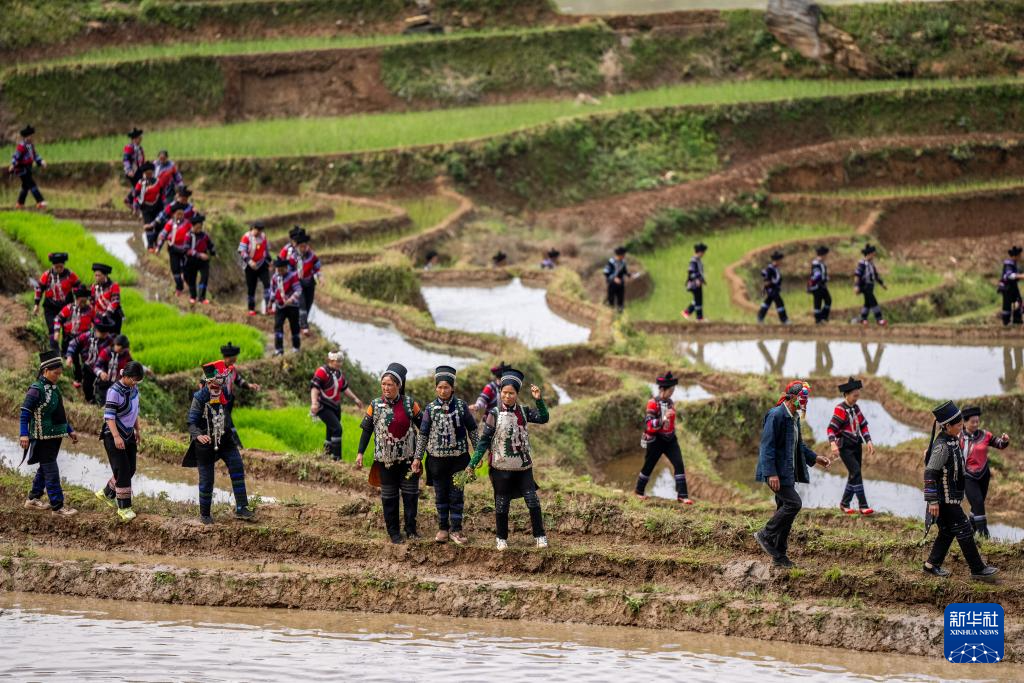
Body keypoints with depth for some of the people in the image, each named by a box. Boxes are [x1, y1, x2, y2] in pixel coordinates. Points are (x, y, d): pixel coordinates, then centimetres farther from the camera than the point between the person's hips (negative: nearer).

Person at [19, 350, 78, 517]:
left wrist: (70, 430, 20)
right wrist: (24, 434, -25)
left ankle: (33, 499, 30)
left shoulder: (54, 388, 11)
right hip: (43, 438, -9)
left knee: (44, 469, 18)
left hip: (55, 437, 9)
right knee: (51, 471, -7)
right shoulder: (36, 389, -16)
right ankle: (58, 506, -5)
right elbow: (25, 412, -18)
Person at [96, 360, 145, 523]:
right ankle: (124, 507, -4)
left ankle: (107, 493, 33)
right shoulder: (115, 391, -19)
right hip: (114, 437, -9)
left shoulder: (134, 389, 7)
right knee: (122, 470, -10)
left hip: (128, 435, 9)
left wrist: (137, 431, 26)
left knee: (130, 469, 12)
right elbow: (109, 416, -24)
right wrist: (116, 437, -32)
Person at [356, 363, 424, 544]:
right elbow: (367, 429, 2)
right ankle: (393, 532, 12)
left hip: (408, 458, 0)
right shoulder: (375, 405, -2)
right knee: (389, 496, 5)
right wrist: (360, 453, -4)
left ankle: (411, 530, 14)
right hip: (386, 459, 0)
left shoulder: (409, 403, -3)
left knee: (411, 494, 4)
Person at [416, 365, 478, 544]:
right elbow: (423, 434, 3)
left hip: (458, 457, -1)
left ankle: (456, 530, 9)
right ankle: (443, 528, 18)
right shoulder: (430, 409, -1)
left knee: (457, 494, 2)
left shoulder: (461, 406, -3)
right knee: (441, 494, 8)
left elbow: (472, 430, 4)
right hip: (437, 458, 1)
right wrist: (418, 458, 2)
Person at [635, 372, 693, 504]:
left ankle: (682, 495, -8)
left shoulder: (670, 402, 6)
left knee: (679, 464, -8)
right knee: (649, 466, 9)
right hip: (656, 441, -6)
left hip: (670, 439, 6)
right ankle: (640, 491, 31)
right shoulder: (653, 403, -16)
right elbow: (649, 425, -22)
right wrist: (663, 419, -33)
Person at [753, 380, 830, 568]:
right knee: (793, 503, -17)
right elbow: (767, 446, -20)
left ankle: (779, 555, 15)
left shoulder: (794, 417, 13)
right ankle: (766, 536, -4)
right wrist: (772, 473, -25)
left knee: (784, 509, 10)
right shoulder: (776, 415, -16)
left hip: (788, 472, 10)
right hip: (777, 471, -10)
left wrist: (815, 458, 14)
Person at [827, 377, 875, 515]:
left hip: (857, 445, 8)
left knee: (854, 475, 10)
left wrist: (868, 441, 6)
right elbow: (831, 428, -18)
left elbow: (863, 425, 16)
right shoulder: (840, 409, -13)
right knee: (856, 473, -16)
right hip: (845, 447, -8)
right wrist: (833, 444, -32)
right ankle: (863, 506, -18)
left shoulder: (856, 408, 9)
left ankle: (844, 504, 23)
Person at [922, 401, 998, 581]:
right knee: (964, 532, -5)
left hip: (951, 497, 10)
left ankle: (932, 564, 24)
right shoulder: (942, 446, -23)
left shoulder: (952, 440, 8)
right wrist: (932, 501, -25)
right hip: (945, 499, -10)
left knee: (947, 532, 16)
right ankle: (978, 569, 0)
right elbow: (929, 474, -24)